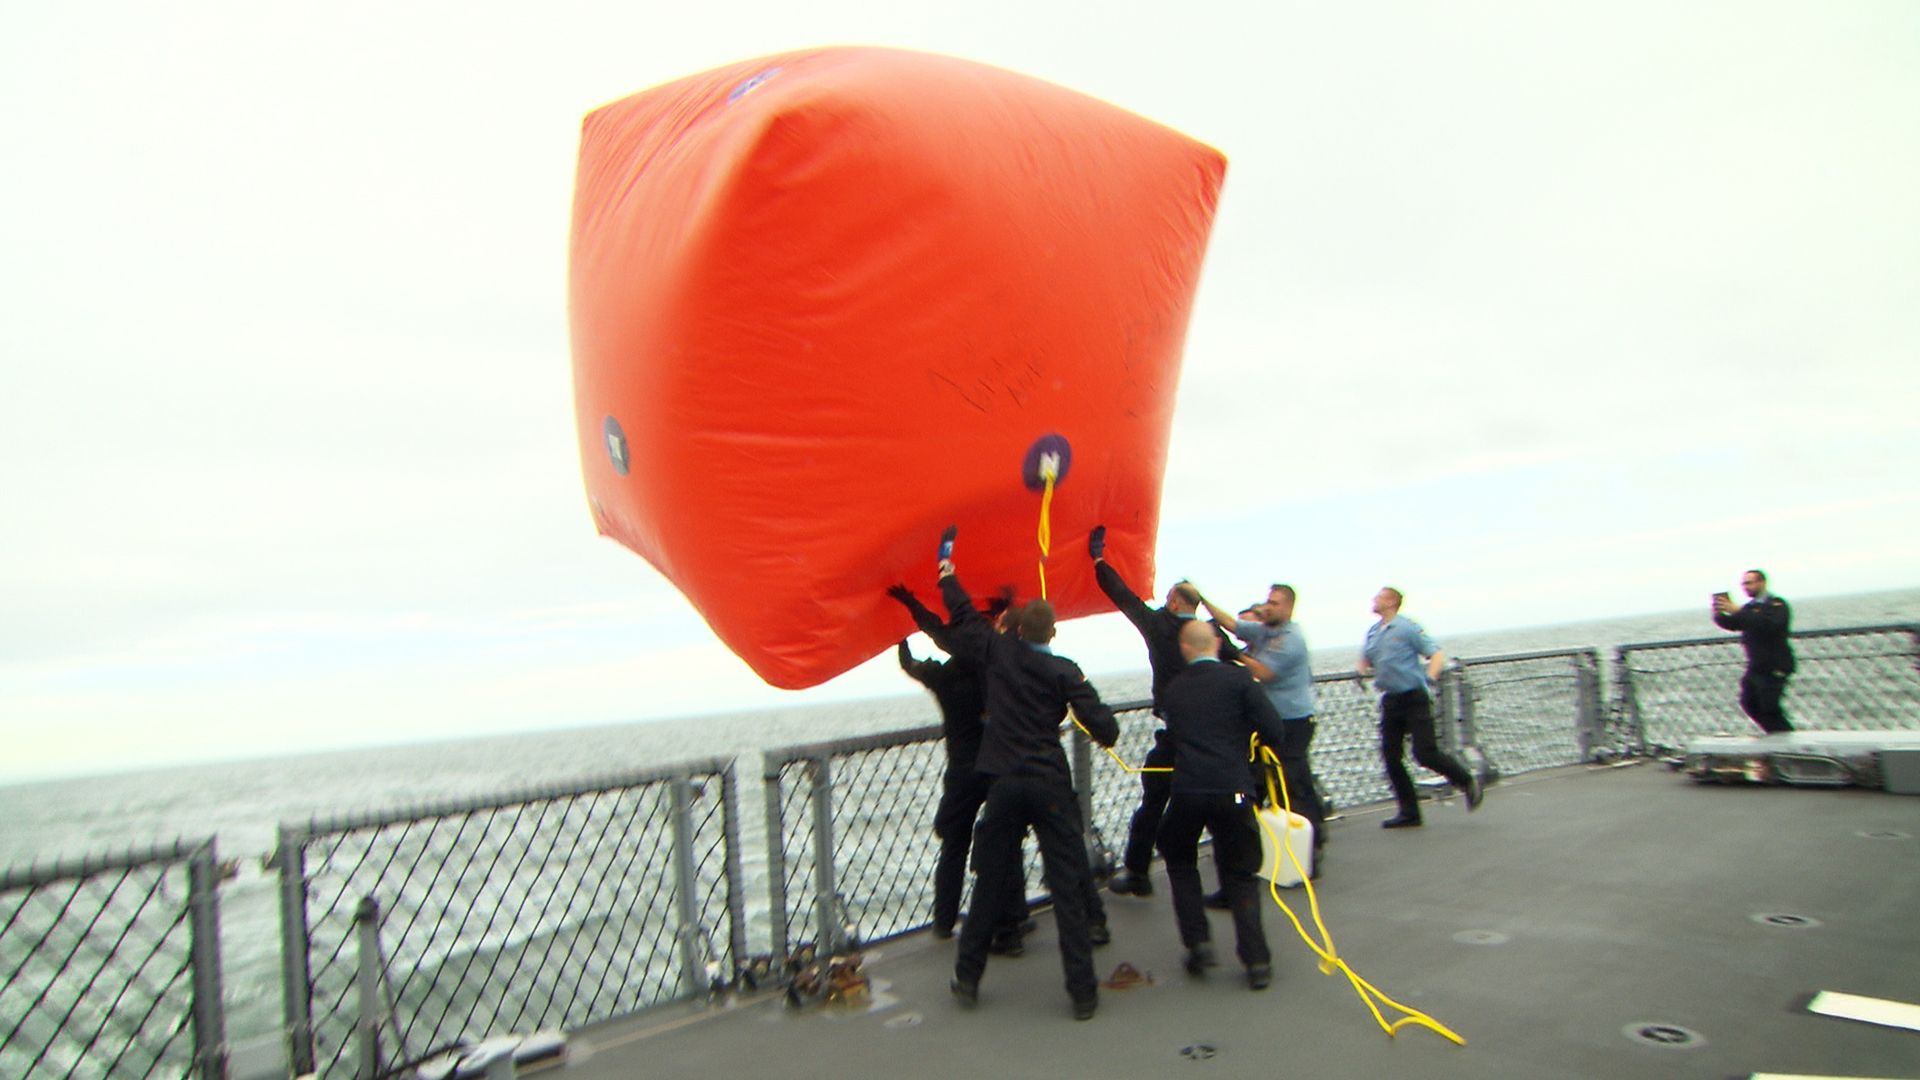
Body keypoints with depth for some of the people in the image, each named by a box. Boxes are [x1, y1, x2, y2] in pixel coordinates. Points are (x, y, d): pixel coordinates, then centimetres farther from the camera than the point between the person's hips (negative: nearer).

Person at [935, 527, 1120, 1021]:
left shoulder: (998, 652, 1)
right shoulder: (1065, 671, -3)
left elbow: (962, 618, 14)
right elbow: (1103, 728, -10)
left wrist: (947, 567, 25)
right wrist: (1107, 731, 13)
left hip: (1004, 782, 2)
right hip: (1051, 784, -2)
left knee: (990, 880, 13)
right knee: (1067, 887, 3)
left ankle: (968, 978, 21)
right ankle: (1082, 992, 6)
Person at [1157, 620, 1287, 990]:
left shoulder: (1174, 687, 9)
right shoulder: (1238, 678, -2)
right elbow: (1274, 733, -6)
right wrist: (1242, 732, 15)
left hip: (1186, 790, 1)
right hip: (1232, 790, -1)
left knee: (1180, 862, 24)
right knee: (1240, 875, 14)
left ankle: (1198, 942, 15)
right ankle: (1257, 961, 10)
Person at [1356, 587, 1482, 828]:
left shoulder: (1407, 628, -9)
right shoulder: (1372, 632, 12)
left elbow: (1437, 655, -10)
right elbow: (1365, 661, 26)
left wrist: (1429, 676, -26)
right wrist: (1363, 671, 5)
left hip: (1414, 699, -7)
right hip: (1390, 700, 7)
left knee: (1425, 753, -11)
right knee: (1391, 756, 3)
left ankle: (1467, 781, 17)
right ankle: (1409, 812, 13)